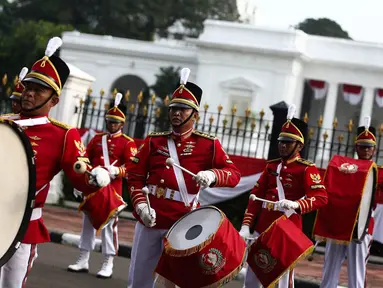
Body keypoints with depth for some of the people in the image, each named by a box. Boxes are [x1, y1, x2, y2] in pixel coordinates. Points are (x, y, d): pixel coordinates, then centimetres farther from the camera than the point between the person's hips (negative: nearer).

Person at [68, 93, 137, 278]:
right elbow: (86, 159, 17)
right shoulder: (97, 139, 13)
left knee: (109, 225, -5)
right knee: (88, 222, 8)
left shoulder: (128, 143, -2)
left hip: (113, 189, -5)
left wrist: (116, 171, -25)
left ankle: (108, 265, 0)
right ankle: (83, 261, 15)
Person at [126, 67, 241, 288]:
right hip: (150, 218, 3)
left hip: (183, 223, -2)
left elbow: (234, 175, -4)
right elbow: (135, 176, 5)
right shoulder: (154, 141, 6)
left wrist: (212, 175, -25)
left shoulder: (209, 145, 1)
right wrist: (141, 205, -11)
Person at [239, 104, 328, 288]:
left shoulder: (307, 169, -6)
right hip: (263, 227, 6)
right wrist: (246, 225, 2)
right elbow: (256, 196, 11)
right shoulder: (271, 166, 11)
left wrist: (296, 204, -35)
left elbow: (321, 198, -18)